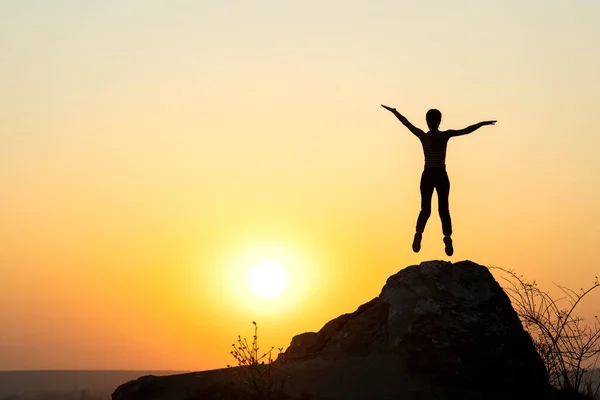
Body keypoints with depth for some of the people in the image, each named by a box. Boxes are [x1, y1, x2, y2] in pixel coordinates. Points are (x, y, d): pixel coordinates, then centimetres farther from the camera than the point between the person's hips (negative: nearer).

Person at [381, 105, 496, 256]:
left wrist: (394, 111, 12)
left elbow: (406, 123, 1)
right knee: (444, 209, 3)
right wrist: (482, 123, 5)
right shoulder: (445, 135, -7)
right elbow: (466, 130, -4)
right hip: (441, 176, 0)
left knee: (425, 209, 8)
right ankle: (447, 237, -16)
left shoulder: (423, 136, -7)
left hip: (428, 176, 0)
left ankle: (419, 233, -15)